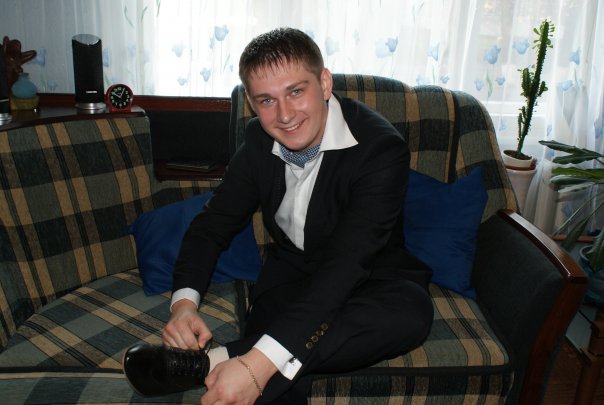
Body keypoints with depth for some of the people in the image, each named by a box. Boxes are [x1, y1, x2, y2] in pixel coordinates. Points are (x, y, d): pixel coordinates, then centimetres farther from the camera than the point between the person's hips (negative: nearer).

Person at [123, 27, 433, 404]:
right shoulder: (259, 140, -7)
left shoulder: (381, 147, -25)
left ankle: (217, 360, -34)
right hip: (291, 270, 2)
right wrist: (184, 301, -22)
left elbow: (345, 264, -35)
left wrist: (258, 365, -43)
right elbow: (213, 224, -1)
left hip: (370, 278, -1)